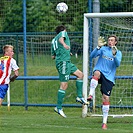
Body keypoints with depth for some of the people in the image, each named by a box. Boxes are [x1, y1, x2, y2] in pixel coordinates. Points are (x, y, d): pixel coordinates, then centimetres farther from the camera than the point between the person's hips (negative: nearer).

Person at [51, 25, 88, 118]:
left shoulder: (54, 40, 24)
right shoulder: (63, 33, 5)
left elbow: (53, 56, 25)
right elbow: (61, 38, -22)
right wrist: (64, 44, -45)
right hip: (63, 62, -9)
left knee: (80, 74, 15)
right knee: (64, 85, -10)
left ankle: (79, 97, 9)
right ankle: (59, 107, -10)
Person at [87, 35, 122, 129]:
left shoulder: (118, 53, 10)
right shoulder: (103, 49, 11)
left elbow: (117, 64, -8)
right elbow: (92, 56, -3)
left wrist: (114, 55, -24)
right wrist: (98, 47, -16)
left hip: (109, 77, 1)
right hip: (100, 72, -1)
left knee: (106, 98, -6)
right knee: (97, 73, -39)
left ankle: (104, 122, 3)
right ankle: (91, 95, -47)